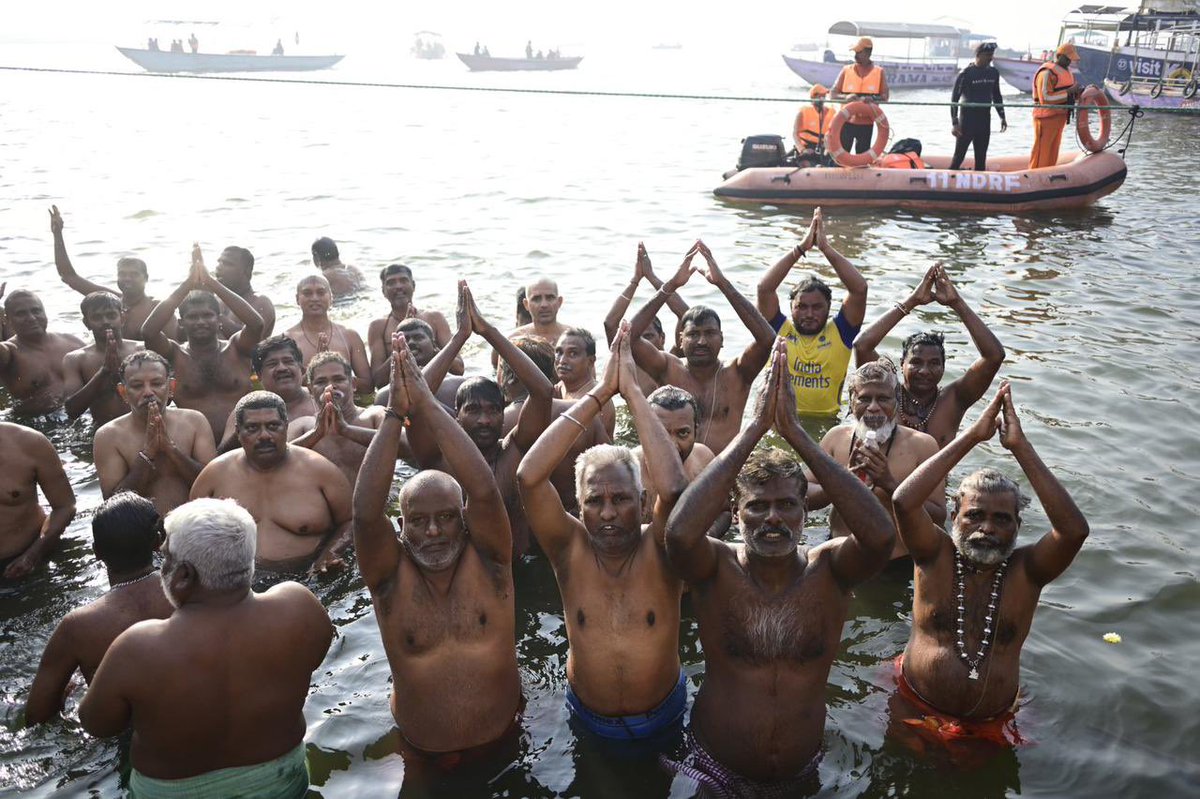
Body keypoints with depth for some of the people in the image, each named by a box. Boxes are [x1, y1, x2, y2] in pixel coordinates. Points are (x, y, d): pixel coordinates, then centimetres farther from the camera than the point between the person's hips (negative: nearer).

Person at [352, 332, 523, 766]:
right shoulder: (390, 576, -13)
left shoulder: (486, 561, -13)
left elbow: (485, 492, -30)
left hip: (501, 746, 0)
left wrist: (429, 407, -32)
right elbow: (365, 513, -31)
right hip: (423, 758, 0)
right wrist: (395, 416, -34)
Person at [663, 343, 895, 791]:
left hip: (802, 773, 2)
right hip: (715, 772, -1)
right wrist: (755, 428, -39)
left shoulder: (828, 571, -14)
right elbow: (680, 531, -41)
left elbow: (880, 535, -35)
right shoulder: (716, 570, -17)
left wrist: (795, 434, -38)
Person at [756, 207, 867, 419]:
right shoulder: (779, 329, 5)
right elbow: (764, 288, -6)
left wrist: (826, 247, -4)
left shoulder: (840, 332, 5)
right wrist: (800, 248, -5)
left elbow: (859, 289, -4)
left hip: (827, 422, 1)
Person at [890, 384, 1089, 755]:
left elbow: (1075, 529, -26)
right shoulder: (936, 556, -8)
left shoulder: (1025, 571, -7)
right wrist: (972, 436, -26)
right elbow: (904, 500, -28)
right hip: (917, 711, 0)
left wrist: (1020, 447, -27)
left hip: (991, 724, 1)